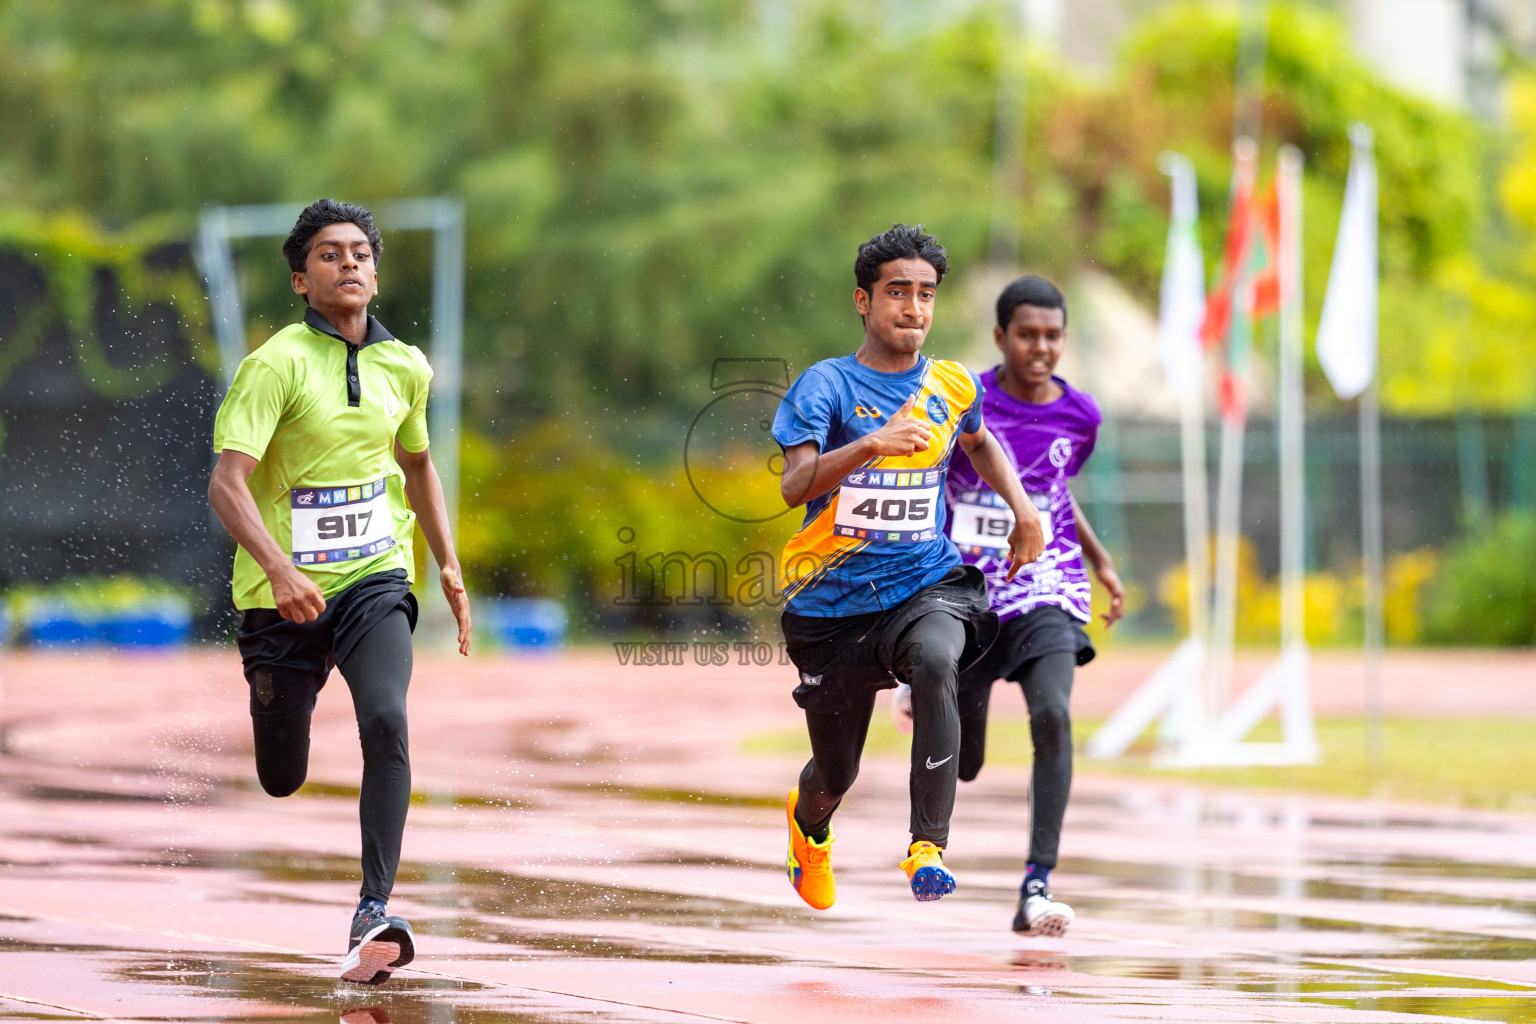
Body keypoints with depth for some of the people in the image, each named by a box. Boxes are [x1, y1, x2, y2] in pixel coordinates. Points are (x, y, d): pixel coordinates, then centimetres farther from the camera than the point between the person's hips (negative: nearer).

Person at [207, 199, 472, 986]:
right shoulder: (276, 364, -13)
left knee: (385, 720, -26)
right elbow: (227, 483, -22)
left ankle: (374, 914, -29)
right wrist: (278, 569, -37)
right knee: (281, 780, 9)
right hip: (284, 591, -2)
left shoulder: (404, 368, 5)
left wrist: (450, 567, 21)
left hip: (374, 580, 2)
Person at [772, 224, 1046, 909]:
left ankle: (928, 848, -34)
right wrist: (871, 444, -40)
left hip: (927, 583, 2)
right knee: (836, 774, 10)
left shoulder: (952, 386, 3)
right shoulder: (828, 385, -10)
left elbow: (978, 443, 28)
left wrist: (1024, 512, 13)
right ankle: (808, 825, 50)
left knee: (935, 661, -35)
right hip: (834, 600, -1)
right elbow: (793, 486, -25)